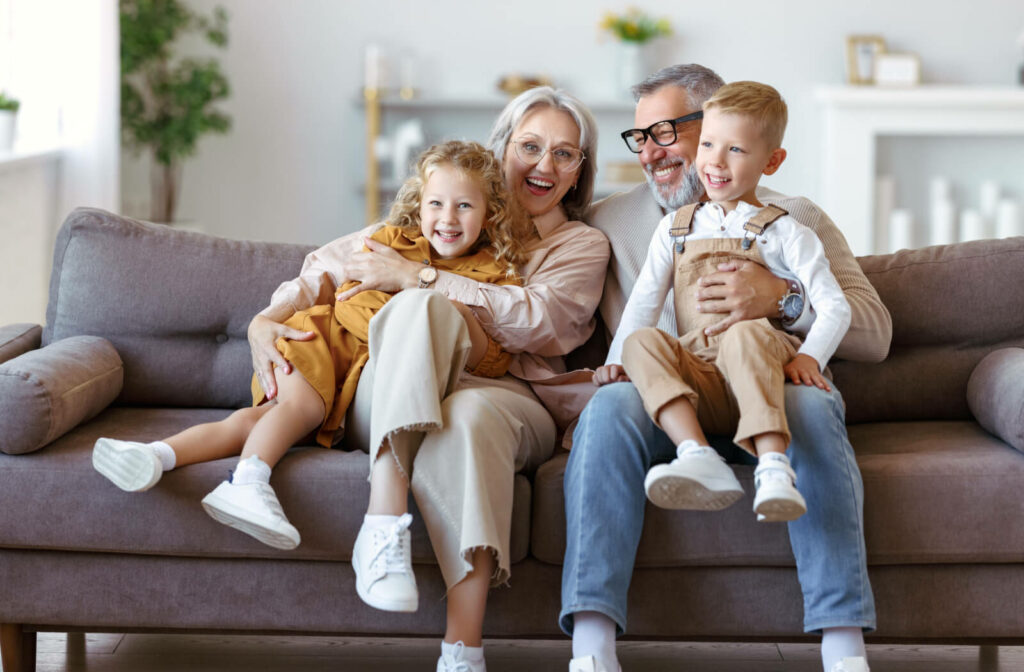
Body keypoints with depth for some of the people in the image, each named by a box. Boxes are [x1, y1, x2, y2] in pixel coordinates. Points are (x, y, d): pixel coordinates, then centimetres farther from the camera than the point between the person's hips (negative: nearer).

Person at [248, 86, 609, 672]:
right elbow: (334, 261, 21)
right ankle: (385, 504, -47)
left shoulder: (583, 245, 20)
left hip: (506, 396, -1)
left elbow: (534, 320, -2)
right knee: (422, 305, -32)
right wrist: (268, 319, 1)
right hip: (389, 401, 2)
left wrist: (414, 276, -6)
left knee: (470, 415, -40)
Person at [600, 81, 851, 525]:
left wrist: (808, 358, -12)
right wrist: (616, 360, -4)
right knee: (642, 343, -27)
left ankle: (773, 467, -53)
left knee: (747, 332, -36)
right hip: (700, 384, 3)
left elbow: (835, 307, 6)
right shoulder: (676, 229, 23)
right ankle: (699, 459, -47)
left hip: (762, 373, -3)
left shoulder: (783, 234, 14)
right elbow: (643, 301, 13)